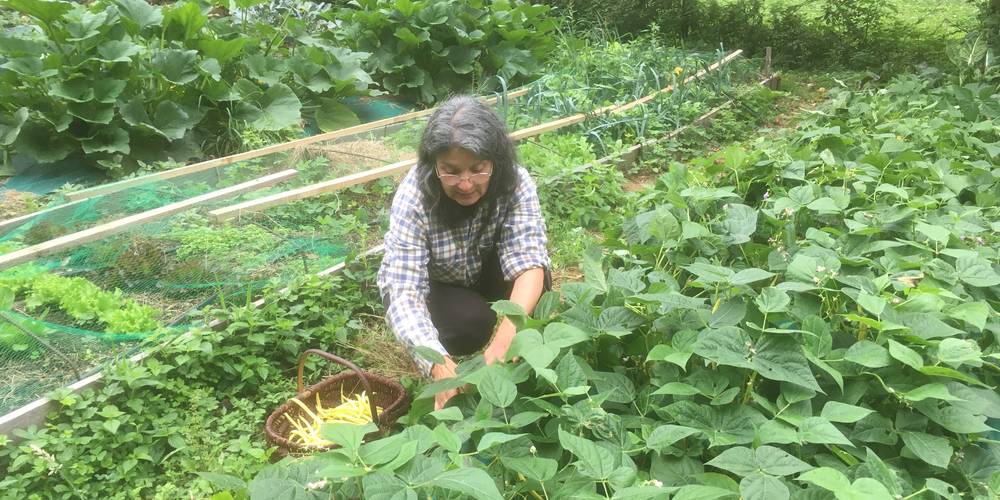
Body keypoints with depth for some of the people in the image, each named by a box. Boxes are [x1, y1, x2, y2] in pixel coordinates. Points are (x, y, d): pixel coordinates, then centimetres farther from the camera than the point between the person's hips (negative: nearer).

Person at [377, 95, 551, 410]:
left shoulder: (515, 182, -28)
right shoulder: (414, 196, -34)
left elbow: (529, 262, -36)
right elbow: (402, 290, -40)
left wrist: (506, 336, -55)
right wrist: (438, 363, -56)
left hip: (487, 273, 2)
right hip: (437, 285, -1)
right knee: (471, 323, -31)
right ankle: (453, 353, 3)